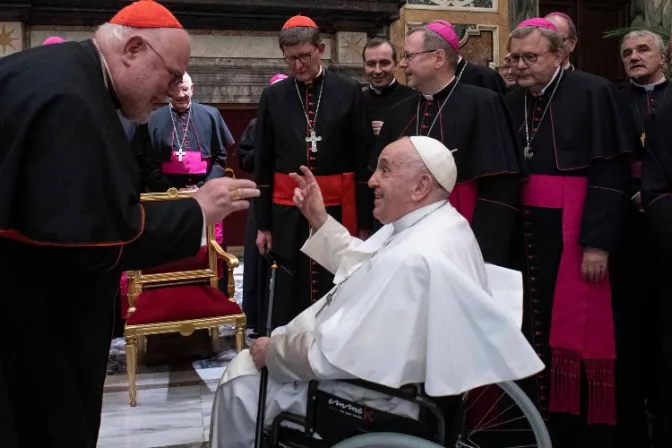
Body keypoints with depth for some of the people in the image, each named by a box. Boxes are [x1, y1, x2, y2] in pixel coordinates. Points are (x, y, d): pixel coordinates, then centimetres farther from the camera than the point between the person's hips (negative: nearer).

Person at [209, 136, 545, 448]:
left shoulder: (411, 260, -34)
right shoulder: (439, 224, -1)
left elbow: (335, 354, -29)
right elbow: (364, 268, 12)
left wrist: (272, 350, -13)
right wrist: (320, 220, 7)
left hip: (379, 393, -10)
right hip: (405, 367, 10)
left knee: (243, 376, 3)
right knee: (285, 337, 23)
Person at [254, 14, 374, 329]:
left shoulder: (349, 92, 0)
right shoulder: (273, 96, 5)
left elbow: (363, 159, 0)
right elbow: (263, 165, 7)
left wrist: (363, 219, -2)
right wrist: (263, 223, 5)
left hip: (337, 209, -1)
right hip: (288, 212, 1)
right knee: (289, 295, 7)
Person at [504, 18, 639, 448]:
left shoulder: (594, 93, -7)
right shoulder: (513, 104, 11)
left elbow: (611, 172, -13)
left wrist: (597, 241, -19)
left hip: (575, 230, -5)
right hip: (527, 231, 6)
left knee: (581, 328, -1)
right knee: (536, 328, 9)